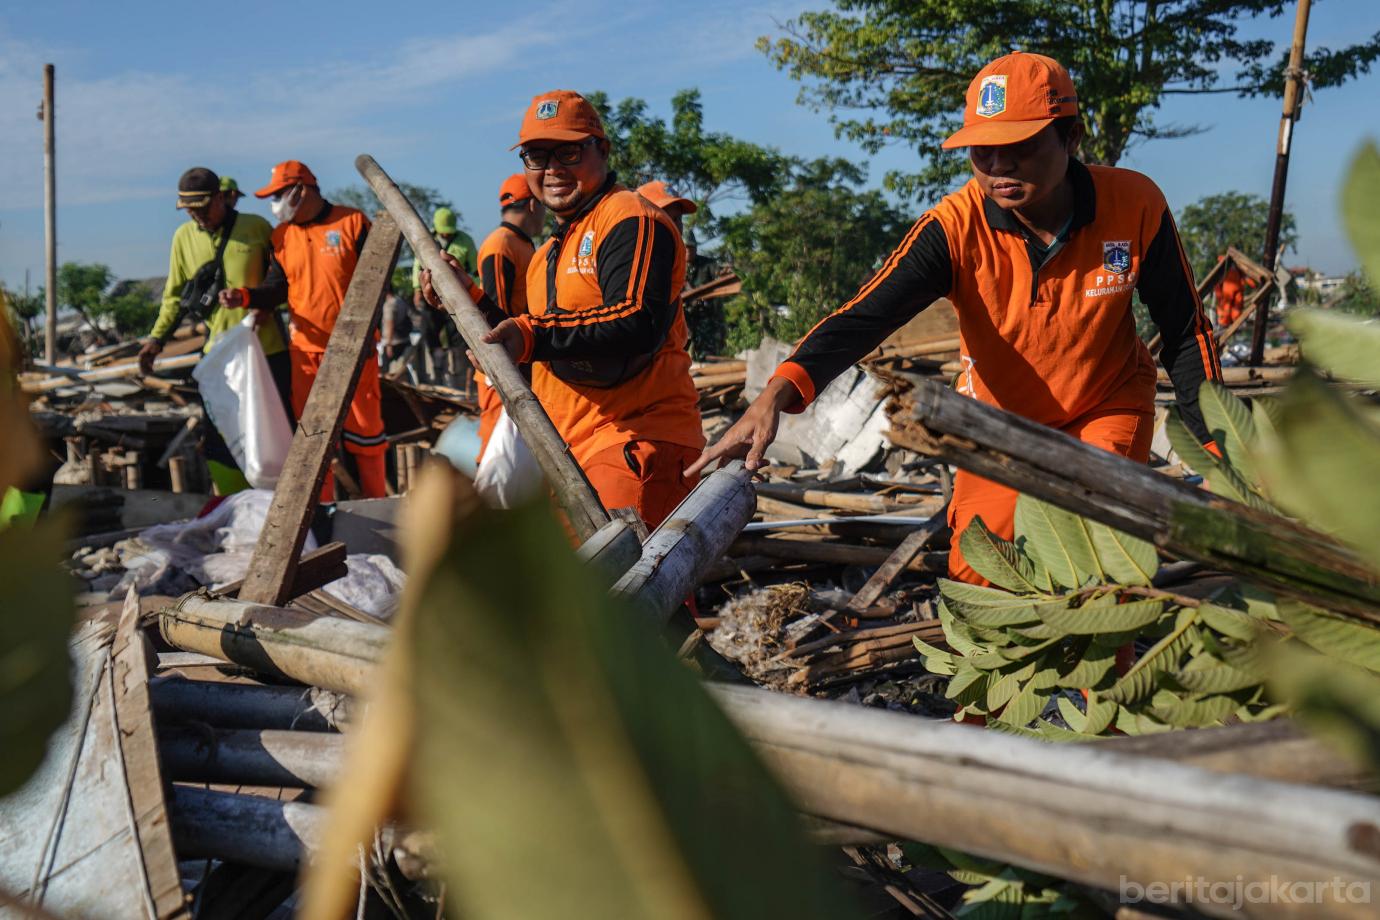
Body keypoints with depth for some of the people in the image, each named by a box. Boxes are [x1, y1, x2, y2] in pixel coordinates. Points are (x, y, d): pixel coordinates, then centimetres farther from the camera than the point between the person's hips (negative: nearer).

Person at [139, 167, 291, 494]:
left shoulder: (256, 227, -2)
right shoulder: (183, 237, 7)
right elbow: (175, 294, 14)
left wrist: (264, 301, -10)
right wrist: (157, 337, 5)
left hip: (267, 348, -3)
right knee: (221, 436, 3)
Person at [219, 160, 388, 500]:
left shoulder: (352, 222, -3)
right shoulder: (282, 235, 10)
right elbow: (276, 287, 7)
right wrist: (245, 296, -12)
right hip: (306, 348, 4)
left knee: (364, 424, 1)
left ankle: (376, 501, 14)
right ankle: (321, 504, 16)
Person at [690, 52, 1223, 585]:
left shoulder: (1135, 205, -22)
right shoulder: (955, 228, -27)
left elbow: (1186, 334, -10)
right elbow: (864, 316, -39)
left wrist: (1218, 451, -12)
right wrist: (776, 395, -56)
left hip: (1108, 410, 0)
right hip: (999, 415, 0)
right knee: (976, 576, 1)